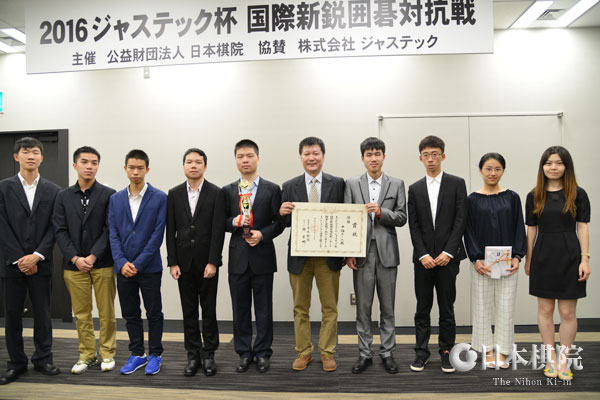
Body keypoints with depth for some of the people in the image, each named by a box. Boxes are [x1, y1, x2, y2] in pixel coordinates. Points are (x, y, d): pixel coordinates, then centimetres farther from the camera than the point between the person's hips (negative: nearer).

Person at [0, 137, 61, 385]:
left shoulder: (52, 191, 5)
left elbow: (53, 228, 0)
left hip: (41, 264, 0)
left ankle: (43, 359, 21)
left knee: (43, 314, 7)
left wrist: (36, 256, -10)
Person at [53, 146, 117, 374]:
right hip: (74, 264, 2)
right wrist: (75, 258, -8)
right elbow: (60, 231, 3)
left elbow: (110, 230, -6)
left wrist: (93, 256, -13)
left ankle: (107, 354, 20)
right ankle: (87, 355, 23)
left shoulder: (109, 195, -1)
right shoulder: (63, 197, 8)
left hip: (102, 263, -2)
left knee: (107, 312, 6)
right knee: (81, 314, 9)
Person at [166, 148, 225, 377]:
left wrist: (213, 262, -13)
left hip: (207, 262, -2)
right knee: (189, 311, 9)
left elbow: (218, 230, -8)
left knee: (209, 309, 6)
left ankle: (209, 354, 18)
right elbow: (170, 231, 4)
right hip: (184, 262, 3)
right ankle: (193, 354, 20)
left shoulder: (216, 193, -3)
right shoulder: (174, 194, 5)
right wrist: (172, 262, -3)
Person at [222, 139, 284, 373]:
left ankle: (263, 353, 20)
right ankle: (244, 353, 23)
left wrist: (262, 234, -16)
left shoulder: (272, 189, 2)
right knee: (240, 308, 10)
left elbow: (279, 223, 0)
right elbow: (221, 223, 5)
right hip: (238, 258, 2)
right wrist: (235, 221, -15)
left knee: (264, 308, 6)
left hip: (262, 257, -2)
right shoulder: (227, 191, 8)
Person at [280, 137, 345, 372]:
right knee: (300, 308, 12)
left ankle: (327, 352, 25)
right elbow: (285, 223, 5)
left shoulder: (338, 184, 1)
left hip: (329, 255, -1)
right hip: (300, 255, 1)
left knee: (330, 308, 9)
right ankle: (303, 352, 27)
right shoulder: (290, 186, 4)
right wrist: (282, 213, -18)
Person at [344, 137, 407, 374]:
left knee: (387, 307, 8)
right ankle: (364, 353, 18)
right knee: (363, 307, 7)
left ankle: (387, 352, 21)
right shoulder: (352, 185, 6)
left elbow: (402, 218, 2)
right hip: (362, 252, 0)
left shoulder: (397, 184, 6)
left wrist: (381, 212, -16)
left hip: (386, 252, 0)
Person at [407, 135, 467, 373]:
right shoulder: (415, 189, 9)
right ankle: (421, 352, 17)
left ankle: (446, 352, 19)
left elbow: (460, 220, -4)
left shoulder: (457, 184, 3)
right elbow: (413, 226, 4)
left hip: (447, 257, -2)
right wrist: (423, 255, -7)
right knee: (422, 309, 8)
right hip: (423, 258, 2)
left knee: (447, 309, 6)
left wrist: (448, 252, -11)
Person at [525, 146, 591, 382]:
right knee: (545, 309, 8)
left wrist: (585, 259, -8)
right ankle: (550, 358, 21)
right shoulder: (534, 196, 4)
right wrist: (528, 260, 7)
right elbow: (531, 230, 6)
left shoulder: (577, 194, -1)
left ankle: (563, 360, 17)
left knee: (568, 312, 4)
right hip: (543, 256, 2)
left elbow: (582, 228, -1)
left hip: (569, 257, -1)